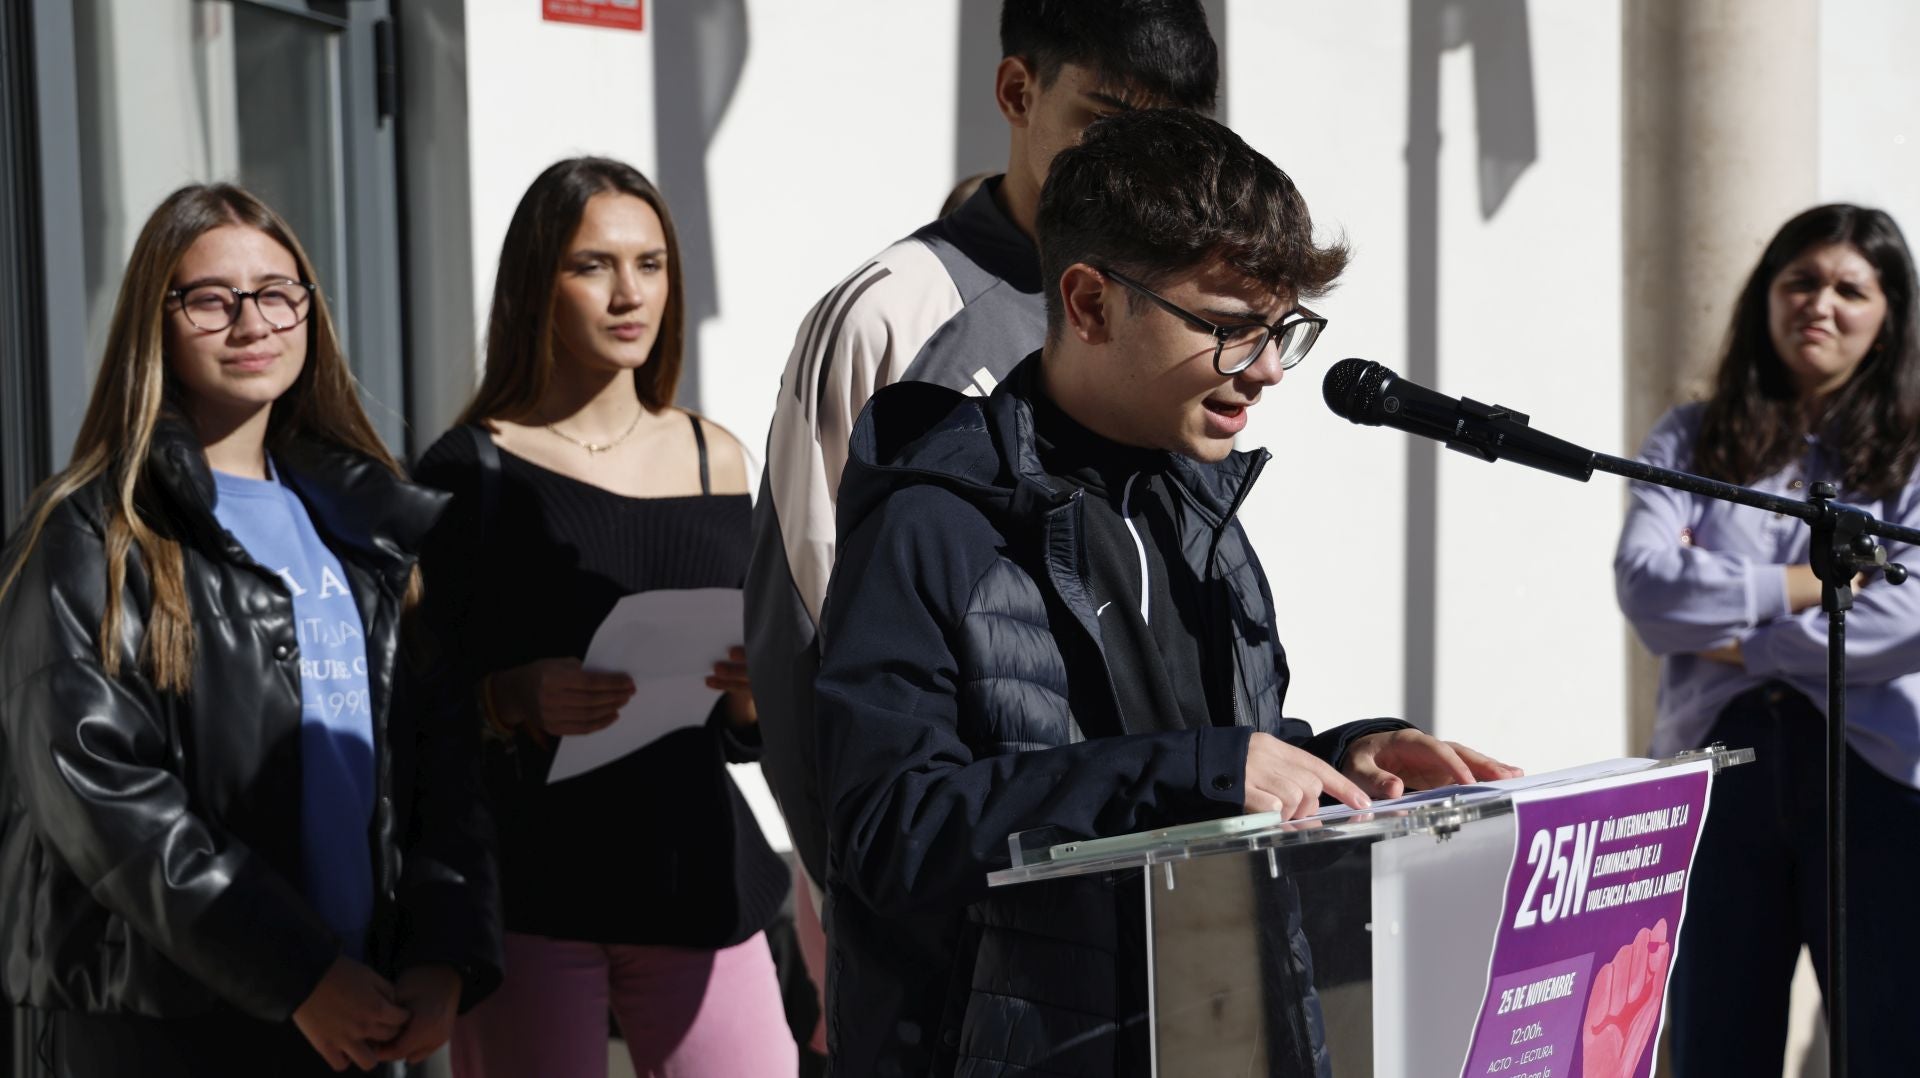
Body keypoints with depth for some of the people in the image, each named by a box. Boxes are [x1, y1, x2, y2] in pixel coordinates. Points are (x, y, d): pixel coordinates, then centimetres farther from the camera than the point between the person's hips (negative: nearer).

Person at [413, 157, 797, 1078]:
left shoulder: (713, 458, 13)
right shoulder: (472, 466, 0)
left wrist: (754, 691, -5)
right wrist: (518, 699, -20)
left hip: (695, 871, 3)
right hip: (528, 887, -3)